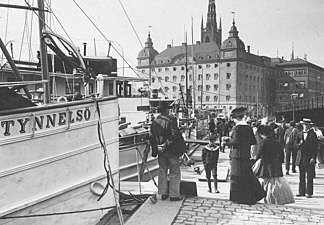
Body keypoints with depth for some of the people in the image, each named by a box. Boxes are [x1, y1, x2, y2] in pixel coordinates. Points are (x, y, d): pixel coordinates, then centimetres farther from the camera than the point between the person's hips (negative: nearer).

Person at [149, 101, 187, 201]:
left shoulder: (155, 121, 2)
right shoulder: (171, 120, -15)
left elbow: (152, 137, 5)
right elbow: (174, 135, -19)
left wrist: (156, 148, 10)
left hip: (160, 151, 5)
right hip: (171, 151, -5)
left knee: (162, 171, 15)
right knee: (175, 172, 5)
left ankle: (163, 193, 21)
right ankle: (174, 194, 9)